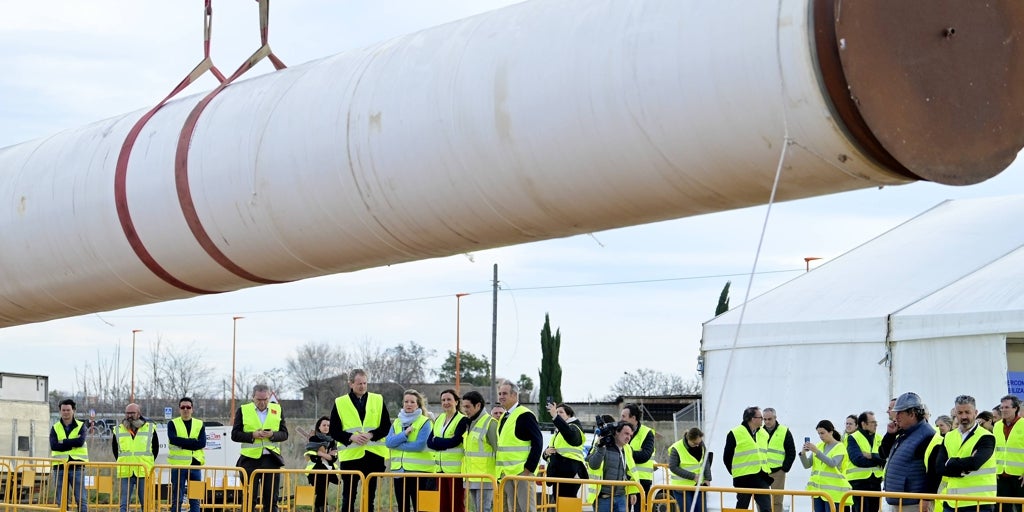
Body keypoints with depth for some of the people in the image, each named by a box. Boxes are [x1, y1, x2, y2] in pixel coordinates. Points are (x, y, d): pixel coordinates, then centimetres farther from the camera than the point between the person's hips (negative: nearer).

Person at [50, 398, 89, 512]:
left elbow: (80, 441, -14)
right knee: (61, 501, 5)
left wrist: (63, 442, -9)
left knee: (81, 499, -6)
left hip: (77, 466, -2)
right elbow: (54, 445, -9)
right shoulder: (55, 428, 9)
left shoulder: (81, 426, 6)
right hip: (60, 467, 2)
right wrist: (72, 444, -11)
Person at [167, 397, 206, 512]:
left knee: (195, 499, 4)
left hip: (195, 465, 2)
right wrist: (193, 442, -13)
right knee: (177, 499, 1)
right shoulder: (173, 424, 5)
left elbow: (202, 443, -5)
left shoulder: (199, 424, 10)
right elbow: (173, 439, -14)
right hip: (178, 465, -2)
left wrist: (183, 443, -12)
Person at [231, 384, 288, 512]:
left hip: (271, 459, 1)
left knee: (271, 499, 2)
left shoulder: (277, 410, 9)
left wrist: (273, 435, -12)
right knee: (249, 498, 2)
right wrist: (252, 435, -14)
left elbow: (284, 434, 8)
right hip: (250, 459, -1)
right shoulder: (243, 410, 4)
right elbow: (235, 435, 1)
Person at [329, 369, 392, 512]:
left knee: (370, 495, 8)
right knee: (348, 496, 1)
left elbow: (386, 426, 3)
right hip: (350, 455, -1)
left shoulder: (378, 400, 7)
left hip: (374, 454, 1)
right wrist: (351, 437, -16)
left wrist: (371, 435, -15)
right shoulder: (340, 403, 3)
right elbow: (334, 431, 1)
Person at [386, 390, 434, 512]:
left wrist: (397, 444, -9)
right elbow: (388, 441, -1)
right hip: (399, 470, 6)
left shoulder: (425, 422, -3)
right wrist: (405, 434, -15)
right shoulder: (397, 422, 13)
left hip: (419, 470, -6)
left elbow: (420, 445, -16)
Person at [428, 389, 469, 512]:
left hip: (456, 468, -7)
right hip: (440, 468, 7)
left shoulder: (462, 420, -5)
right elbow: (429, 442, 6)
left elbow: (455, 441, -18)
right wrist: (446, 443, -10)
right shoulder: (438, 420, 15)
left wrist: (436, 441, -6)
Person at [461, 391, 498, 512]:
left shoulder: (490, 423, -11)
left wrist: (499, 475, -14)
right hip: (471, 478, 9)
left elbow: (498, 450, -13)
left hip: (485, 478, -9)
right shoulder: (469, 424, 15)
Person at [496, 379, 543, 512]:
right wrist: (500, 469, 15)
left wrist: (529, 468, -18)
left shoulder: (525, 415, -10)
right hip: (506, 472, 9)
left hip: (522, 471, -9)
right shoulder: (503, 417, 16)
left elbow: (538, 442, -15)